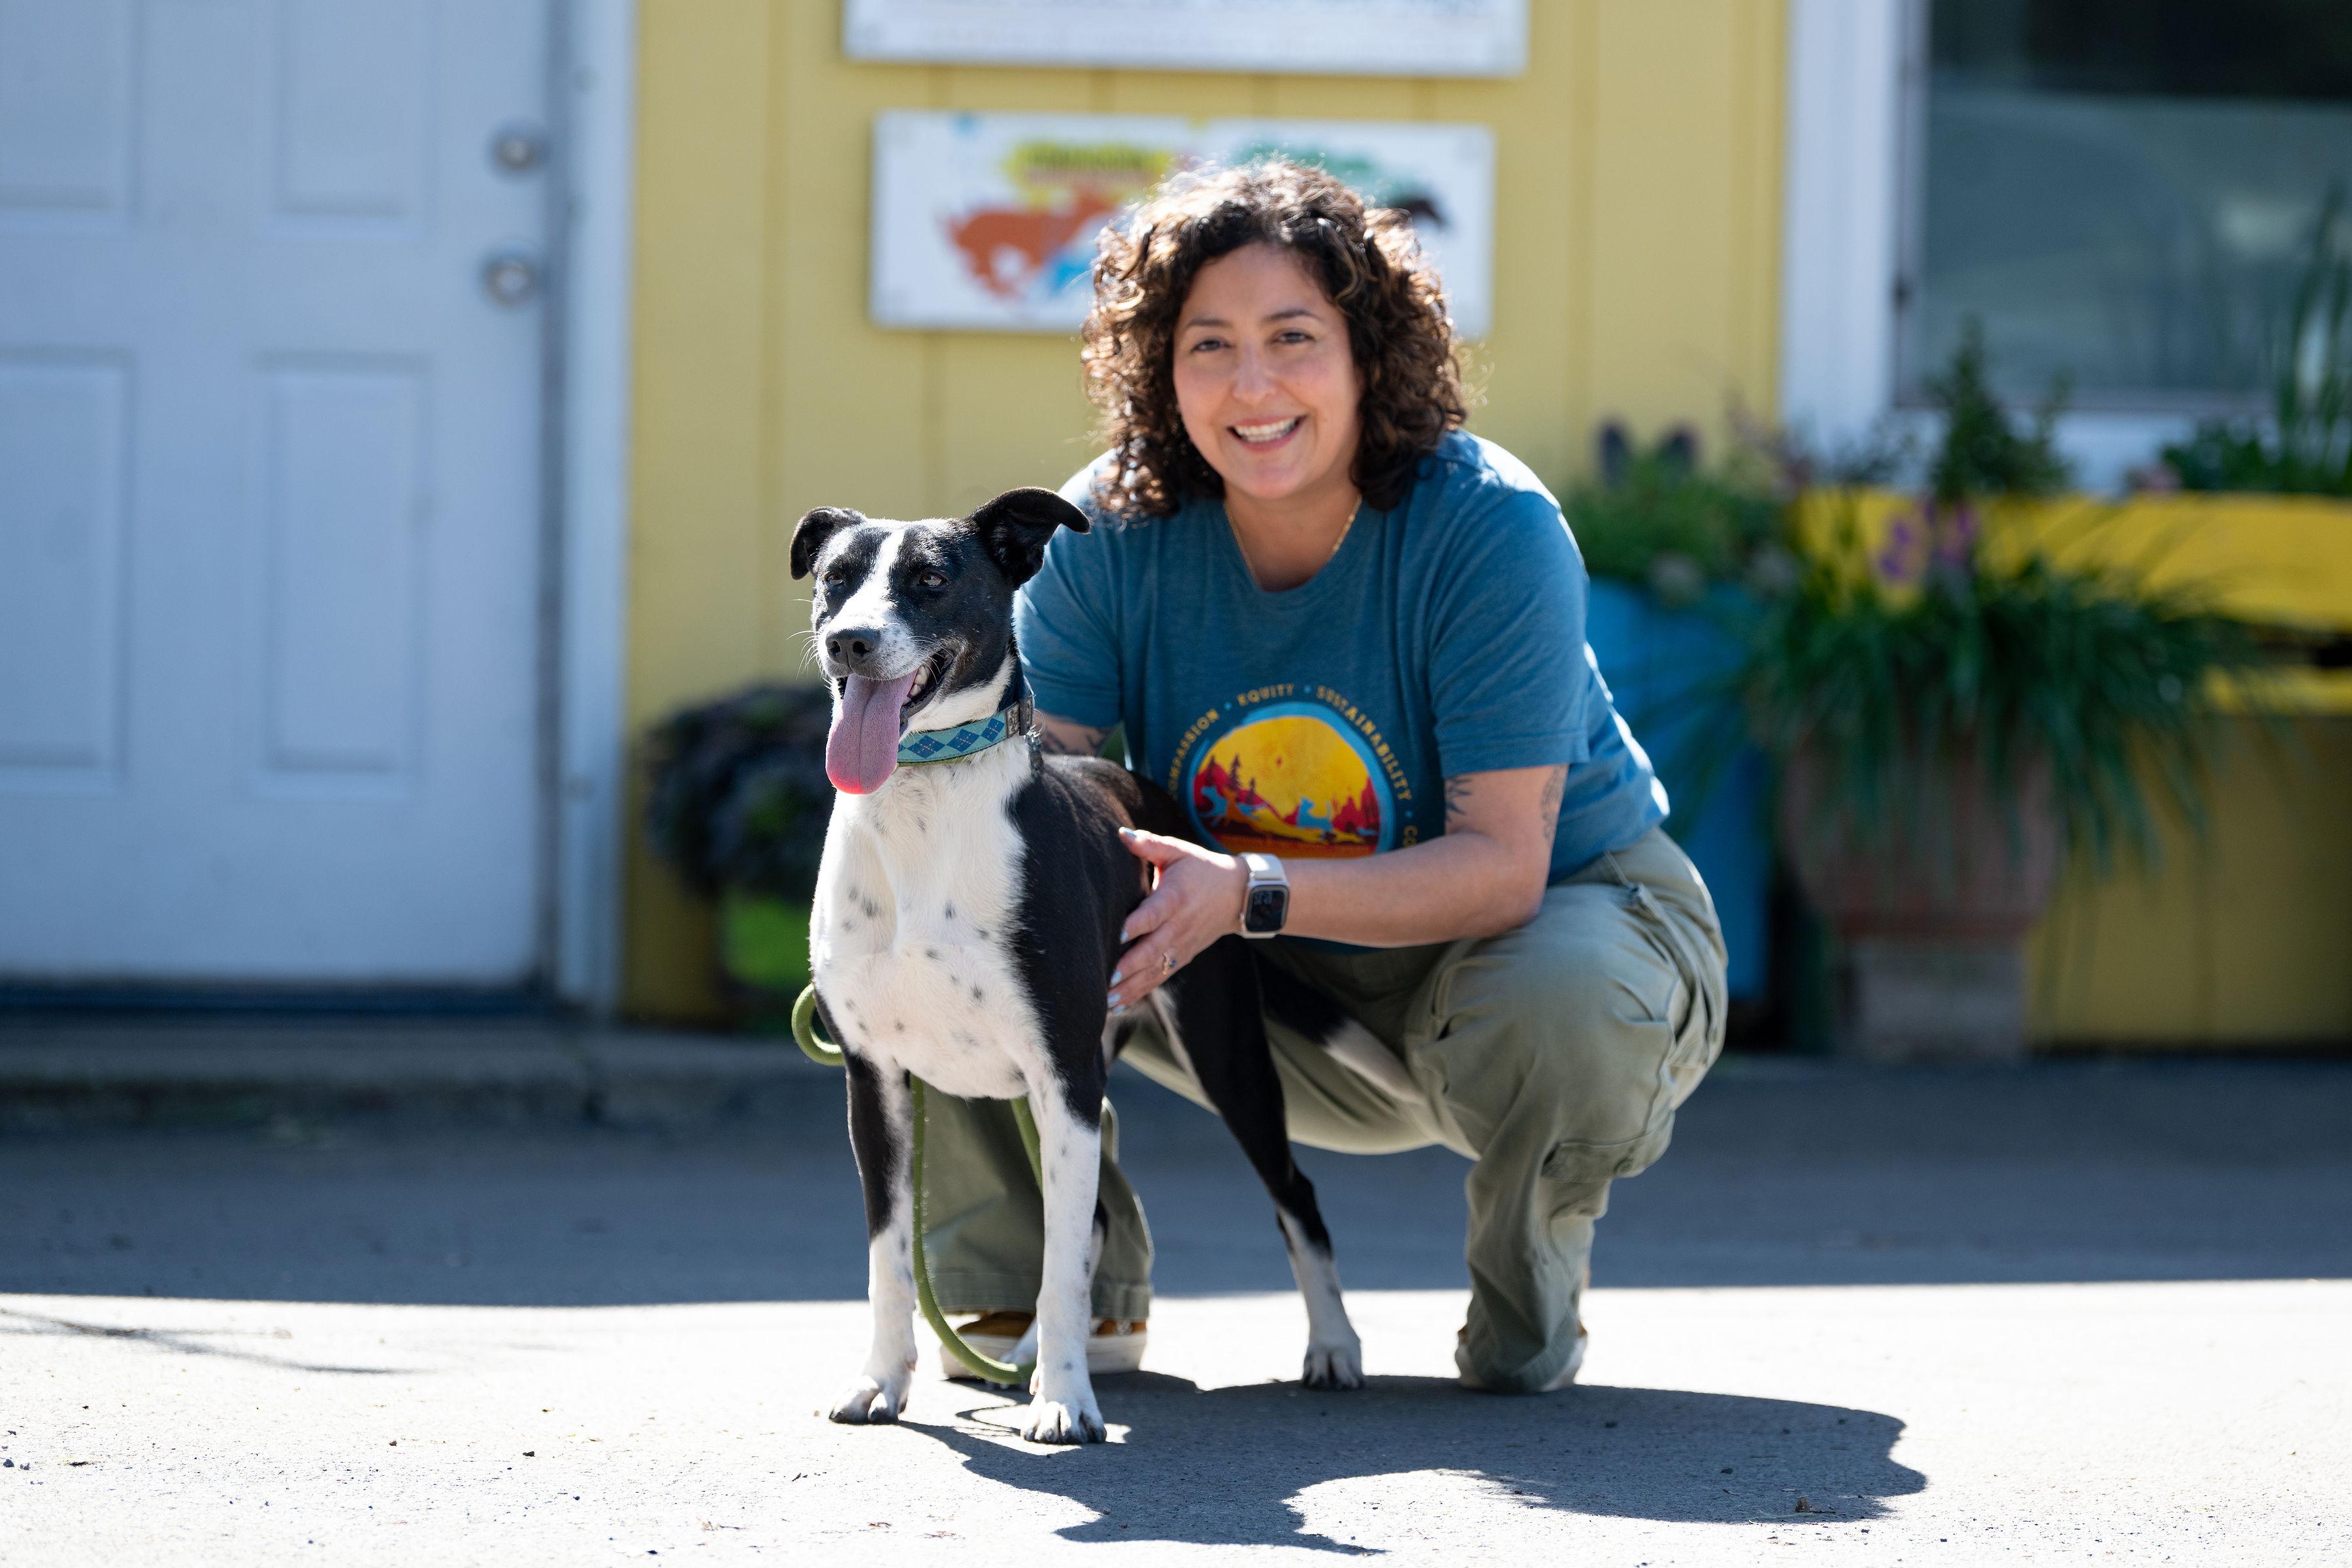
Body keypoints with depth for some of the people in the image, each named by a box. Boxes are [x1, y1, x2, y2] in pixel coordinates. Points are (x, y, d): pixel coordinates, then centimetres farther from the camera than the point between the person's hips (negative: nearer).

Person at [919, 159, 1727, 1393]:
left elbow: (1502, 866, -30)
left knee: (1563, 1002, -40)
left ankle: (1528, 1323, -6)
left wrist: (1249, 893, -43)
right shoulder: (1113, 532, -14)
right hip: (1286, 1006, 4)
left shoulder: (1491, 530, -26)